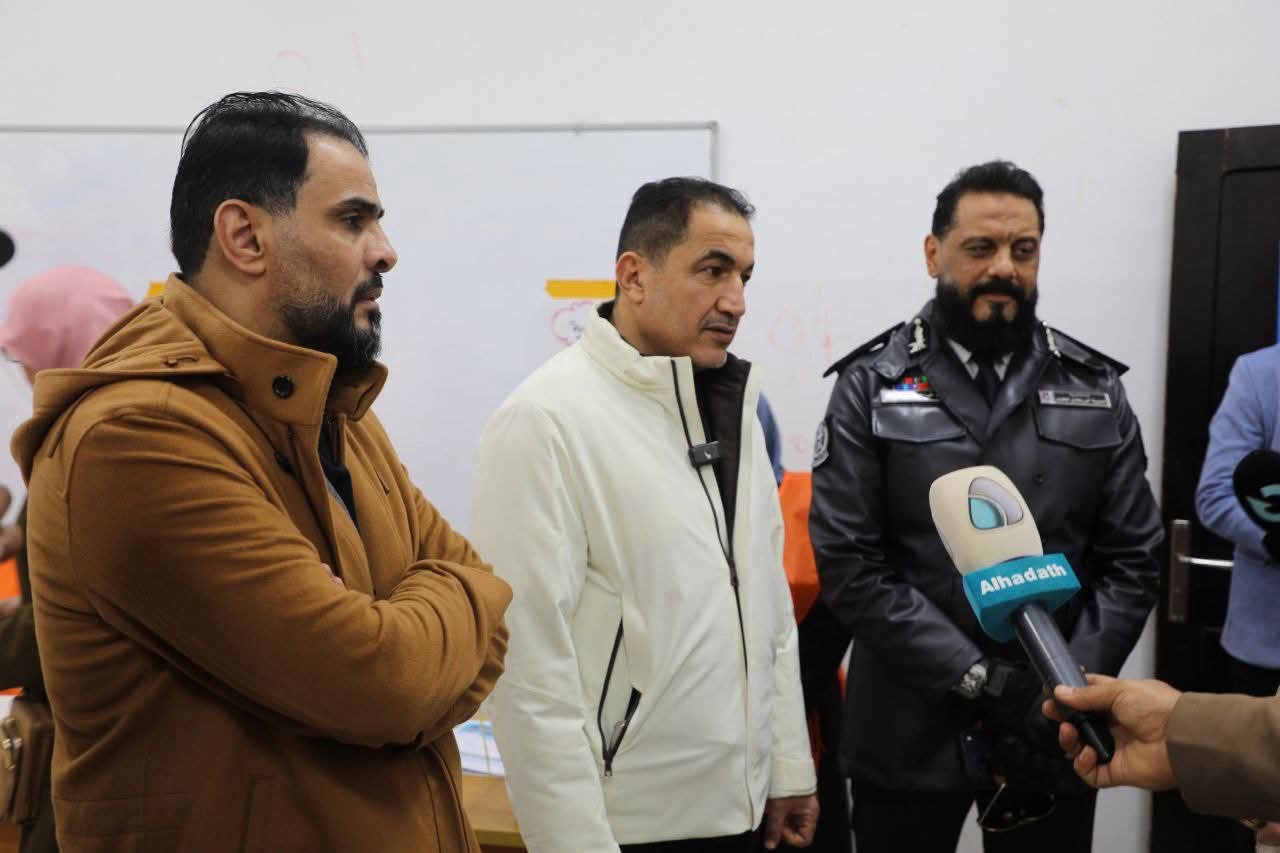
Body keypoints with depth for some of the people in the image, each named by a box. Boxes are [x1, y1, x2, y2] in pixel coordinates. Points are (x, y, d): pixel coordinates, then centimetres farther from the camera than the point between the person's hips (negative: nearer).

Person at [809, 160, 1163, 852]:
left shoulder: (1095, 389, 5)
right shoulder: (871, 386, -3)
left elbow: (1133, 560, 2)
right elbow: (848, 563, -10)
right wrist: (979, 680, -15)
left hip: (1057, 735, 2)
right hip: (910, 734, -2)